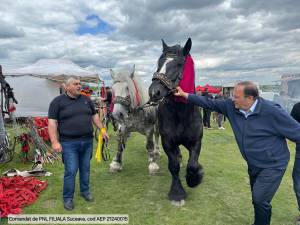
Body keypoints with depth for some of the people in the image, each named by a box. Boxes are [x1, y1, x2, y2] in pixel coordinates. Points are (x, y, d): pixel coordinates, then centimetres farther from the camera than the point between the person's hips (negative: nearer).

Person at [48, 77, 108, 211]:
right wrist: (55, 142, -17)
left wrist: (102, 130, 13)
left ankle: (85, 191, 34)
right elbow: (52, 123, -9)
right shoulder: (58, 101, -5)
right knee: (71, 171, 0)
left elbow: (94, 116, 17)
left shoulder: (86, 99, 9)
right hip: (69, 143, -4)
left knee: (85, 168, 15)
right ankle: (68, 198, 19)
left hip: (87, 141, 5)